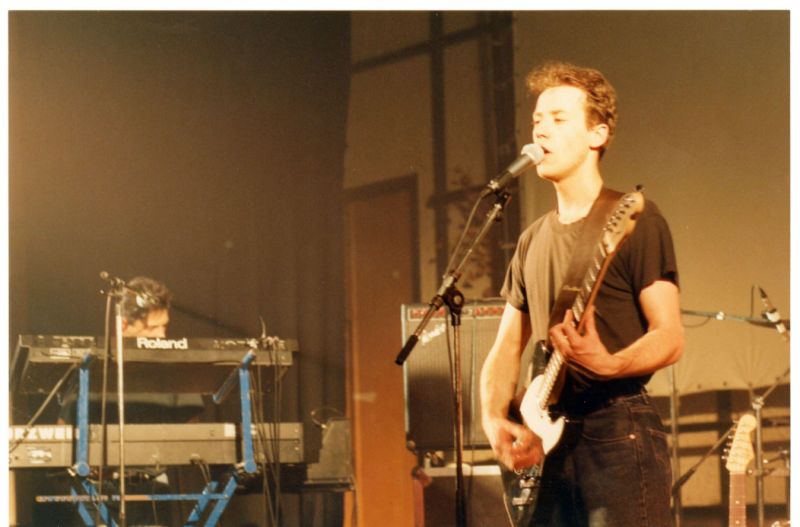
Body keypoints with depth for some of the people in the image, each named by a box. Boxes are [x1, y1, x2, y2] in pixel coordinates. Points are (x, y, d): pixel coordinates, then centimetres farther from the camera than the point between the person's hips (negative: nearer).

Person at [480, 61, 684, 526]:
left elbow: (670, 338, -9)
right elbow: (507, 348, 19)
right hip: (549, 440, 7)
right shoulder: (533, 241, 17)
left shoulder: (633, 220, -3)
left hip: (619, 430, -7)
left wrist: (608, 365, -28)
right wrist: (495, 418, 0)